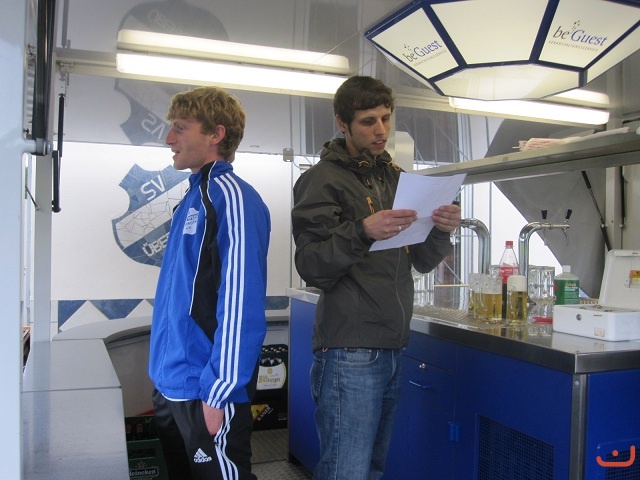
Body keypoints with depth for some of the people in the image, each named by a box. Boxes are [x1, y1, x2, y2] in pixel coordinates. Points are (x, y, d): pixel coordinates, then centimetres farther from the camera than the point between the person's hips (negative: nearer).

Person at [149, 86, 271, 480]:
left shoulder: (230, 196, -16)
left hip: (205, 392, -9)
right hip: (171, 386, 9)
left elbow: (239, 301, -21)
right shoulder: (194, 196, 11)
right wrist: (165, 374, 17)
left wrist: (218, 393, -20)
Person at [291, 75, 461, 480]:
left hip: (393, 348, 7)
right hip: (350, 351, -6)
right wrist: (362, 233, -27)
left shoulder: (396, 177, 16)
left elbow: (421, 262, 16)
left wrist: (441, 231, -4)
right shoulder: (324, 180, -4)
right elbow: (310, 267, -11)